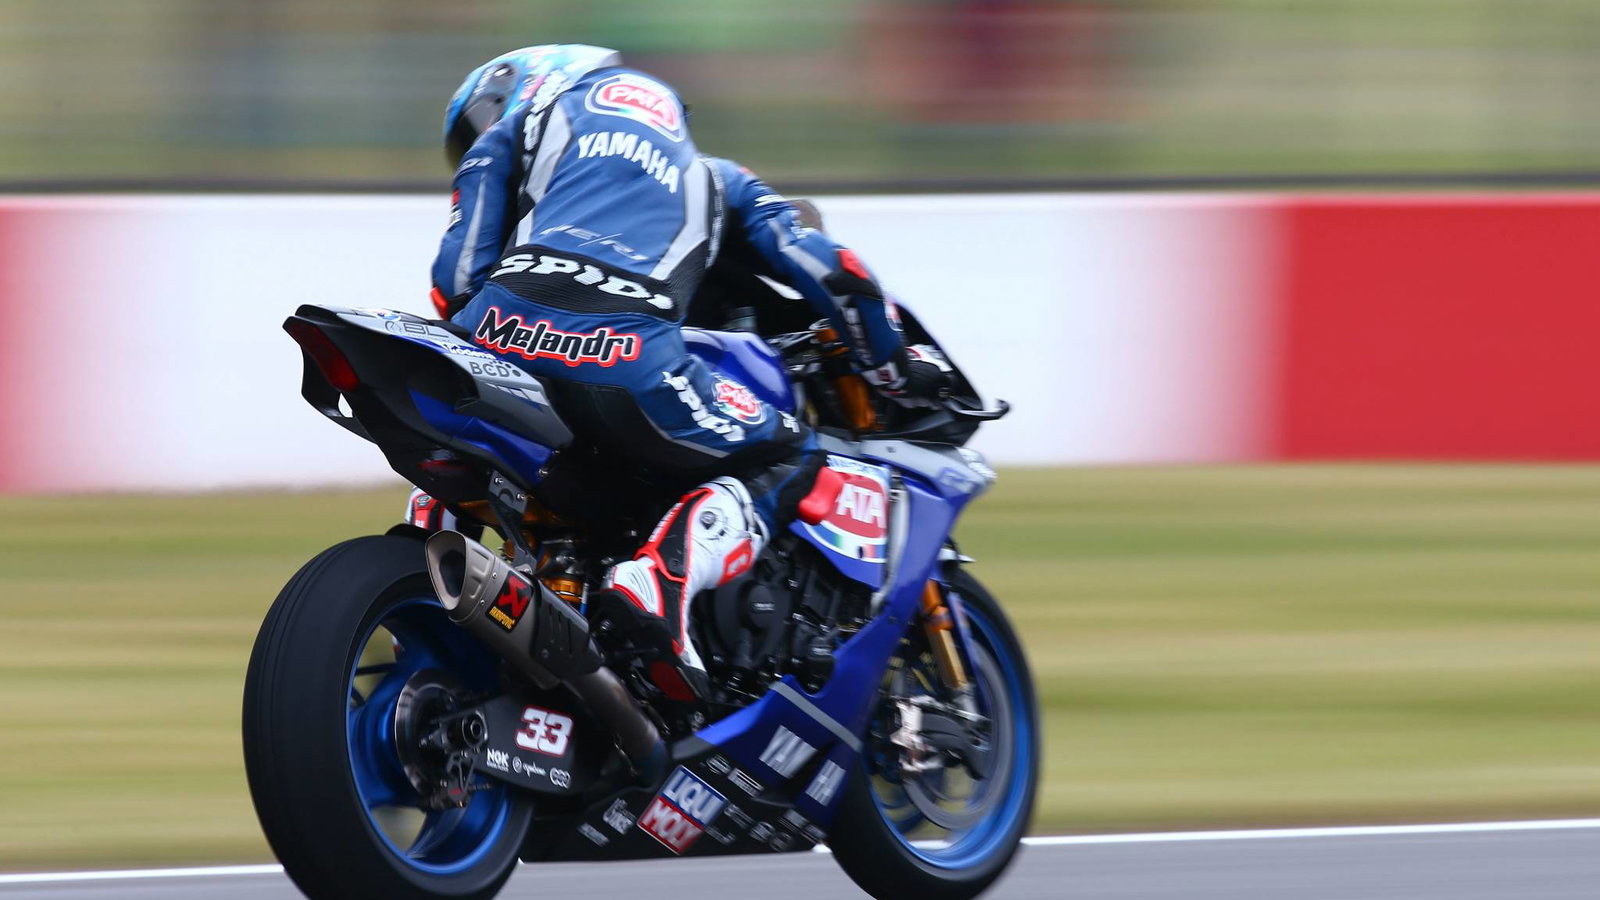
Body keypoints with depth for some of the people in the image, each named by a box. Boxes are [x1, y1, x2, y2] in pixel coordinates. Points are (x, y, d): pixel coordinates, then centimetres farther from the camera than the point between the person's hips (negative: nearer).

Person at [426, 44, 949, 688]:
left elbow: (459, 272, 15)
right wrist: (895, 372, 38)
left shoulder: (507, 130, 30)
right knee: (789, 460, 17)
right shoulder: (707, 172, 36)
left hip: (508, 331, 2)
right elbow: (831, 272, 25)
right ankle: (659, 579, -11)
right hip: (627, 355, -2)